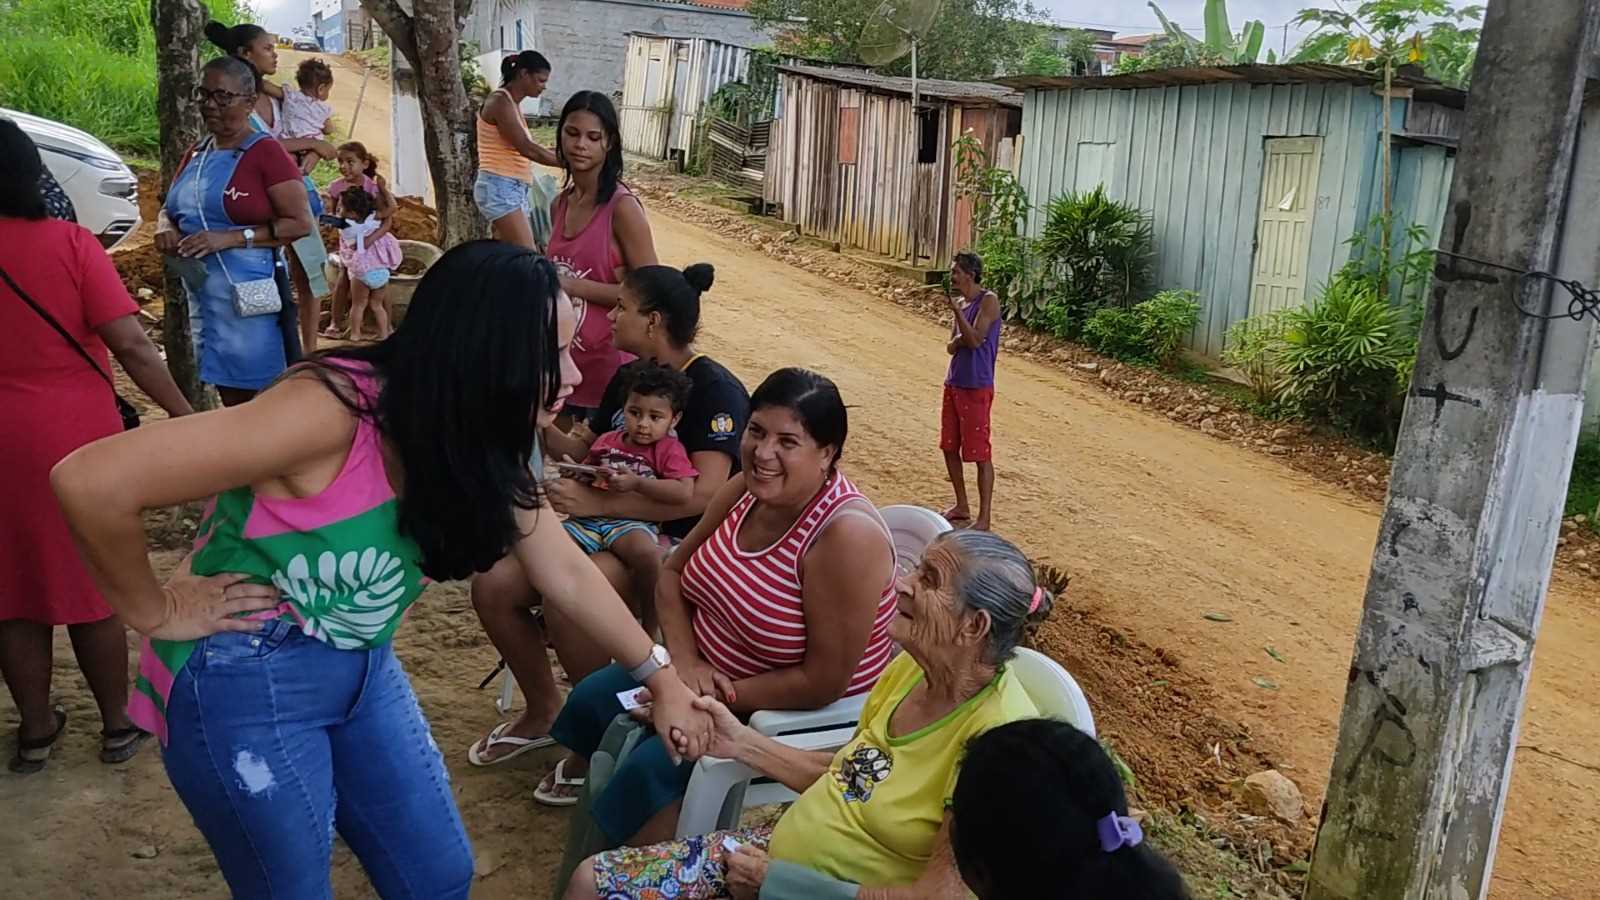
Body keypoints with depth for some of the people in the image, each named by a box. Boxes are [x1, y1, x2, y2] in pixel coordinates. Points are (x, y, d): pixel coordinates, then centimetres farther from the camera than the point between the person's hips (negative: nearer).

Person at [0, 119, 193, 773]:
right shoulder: (69, 243, -10)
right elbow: (131, 344, -16)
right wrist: (183, 414, -8)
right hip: (76, 438, -2)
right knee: (91, 584, 11)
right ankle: (118, 725, 22)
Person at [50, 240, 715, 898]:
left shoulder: (480, 445, -5)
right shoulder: (332, 409, -30)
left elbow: (565, 572, 5)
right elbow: (89, 482, -33)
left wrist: (662, 678, 9)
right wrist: (155, 613, -19)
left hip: (364, 672, 7)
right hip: (246, 682, -7)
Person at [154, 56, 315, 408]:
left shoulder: (265, 152, -9)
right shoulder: (195, 154, 14)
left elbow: (301, 222, -14)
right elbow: (168, 210, 25)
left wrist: (231, 238, -20)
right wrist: (166, 228, 0)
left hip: (248, 295, -8)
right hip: (201, 295, 8)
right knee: (230, 399, 16)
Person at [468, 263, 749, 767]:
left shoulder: (715, 390, -15)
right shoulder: (628, 378, 11)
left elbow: (705, 493, -27)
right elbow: (585, 455, 18)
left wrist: (599, 504, -27)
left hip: (678, 543, -8)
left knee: (566, 604, -32)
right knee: (493, 585, -9)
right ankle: (543, 712, 13)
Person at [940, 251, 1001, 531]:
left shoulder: (988, 301, -11)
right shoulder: (960, 303, 12)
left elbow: (975, 339, -19)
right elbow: (951, 347, 12)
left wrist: (956, 310, -18)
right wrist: (959, 340, -9)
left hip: (976, 388, -9)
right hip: (954, 384, 9)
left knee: (979, 454, -5)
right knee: (949, 448, 14)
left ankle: (984, 519, 0)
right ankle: (962, 507, 28)